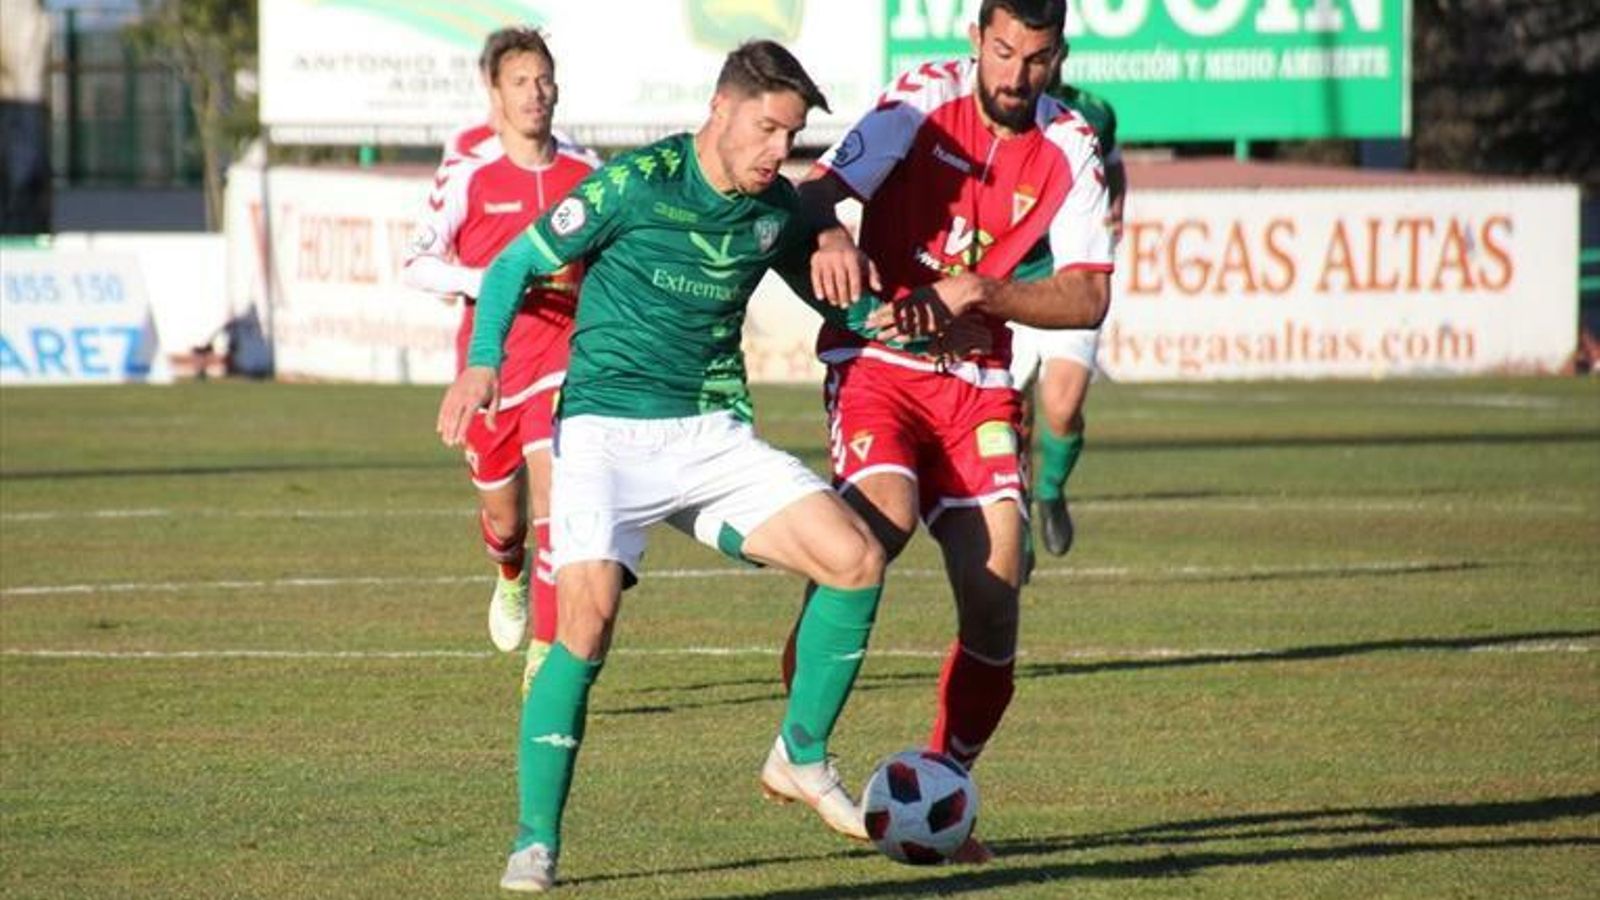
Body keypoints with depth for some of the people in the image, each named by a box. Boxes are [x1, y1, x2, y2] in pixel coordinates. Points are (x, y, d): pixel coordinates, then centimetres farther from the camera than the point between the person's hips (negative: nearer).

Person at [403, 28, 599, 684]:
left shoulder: (586, 173, 2)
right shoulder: (467, 175, -7)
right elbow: (418, 263, -6)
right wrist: (480, 281, -22)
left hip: (562, 358, 0)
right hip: (490, 364, 0)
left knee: (553, 498, -18)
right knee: (504, 516, 14)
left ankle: (543, 656, -15)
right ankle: (512, 577, 52)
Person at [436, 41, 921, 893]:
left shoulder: (777, 210, 4)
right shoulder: (635, 183, -11)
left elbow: (826, 289, 24)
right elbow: (514, 264, -2)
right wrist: (482, 362, -17)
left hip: (713, 434, 5)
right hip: (605, 430, -5)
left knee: (857, 557, -12)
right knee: (587, 615, -24)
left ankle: (801, 756, 8)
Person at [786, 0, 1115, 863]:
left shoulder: (1070, 150, 0)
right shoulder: (924, 100, -8)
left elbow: (1087, 298, -5)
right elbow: (815, 192, -14)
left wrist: (979, 292, -20)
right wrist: (830, 238, -38)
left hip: (978, 383, 4)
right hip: (878, 361, -4)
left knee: (994, 600, -7)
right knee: (884, 517, -30)